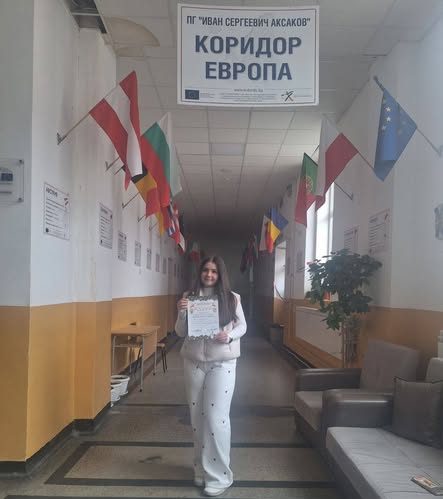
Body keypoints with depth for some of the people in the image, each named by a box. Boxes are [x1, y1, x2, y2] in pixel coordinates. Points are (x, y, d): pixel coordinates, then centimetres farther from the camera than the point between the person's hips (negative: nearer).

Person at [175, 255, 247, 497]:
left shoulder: (232, 298, -2)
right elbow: (180, 332, 2)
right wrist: (181, 314, -17)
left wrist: (229, 336, -15)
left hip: (222, 363, -2)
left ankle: (219, 476, 8)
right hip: (194, 362, 3)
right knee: (197, 416, 11)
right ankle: (201, 469, 29)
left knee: (216, 416, -5)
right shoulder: (189, 296, 1)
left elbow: (242, 326, 5)